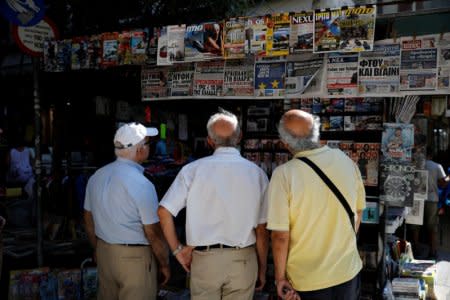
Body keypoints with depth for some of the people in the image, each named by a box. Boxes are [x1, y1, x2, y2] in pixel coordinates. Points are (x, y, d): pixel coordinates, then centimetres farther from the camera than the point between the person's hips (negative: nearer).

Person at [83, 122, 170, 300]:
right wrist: (165, 265, -4)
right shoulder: (141, 184, -21)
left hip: (104, 253, 7)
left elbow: (89, 221, 11)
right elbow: (154, 233, -18)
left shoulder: (96, 177, 1)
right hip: (134, 258, -7)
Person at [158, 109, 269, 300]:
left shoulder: (193, 169, -6)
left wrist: (177, 250, 3)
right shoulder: (256, 173, -5)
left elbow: (164, 211, -7)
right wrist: (262, 269, 8)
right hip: (243, 260, 1)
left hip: (204, 259, 0)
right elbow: (262, 230, -3)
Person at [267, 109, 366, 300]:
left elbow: (280, 235, -19)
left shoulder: (284, 174, -21)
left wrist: (280, 277, -5)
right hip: (348, 271, 4)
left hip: (307, 281, -3)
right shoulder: (346, 161, -8)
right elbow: (358, 211, 5)